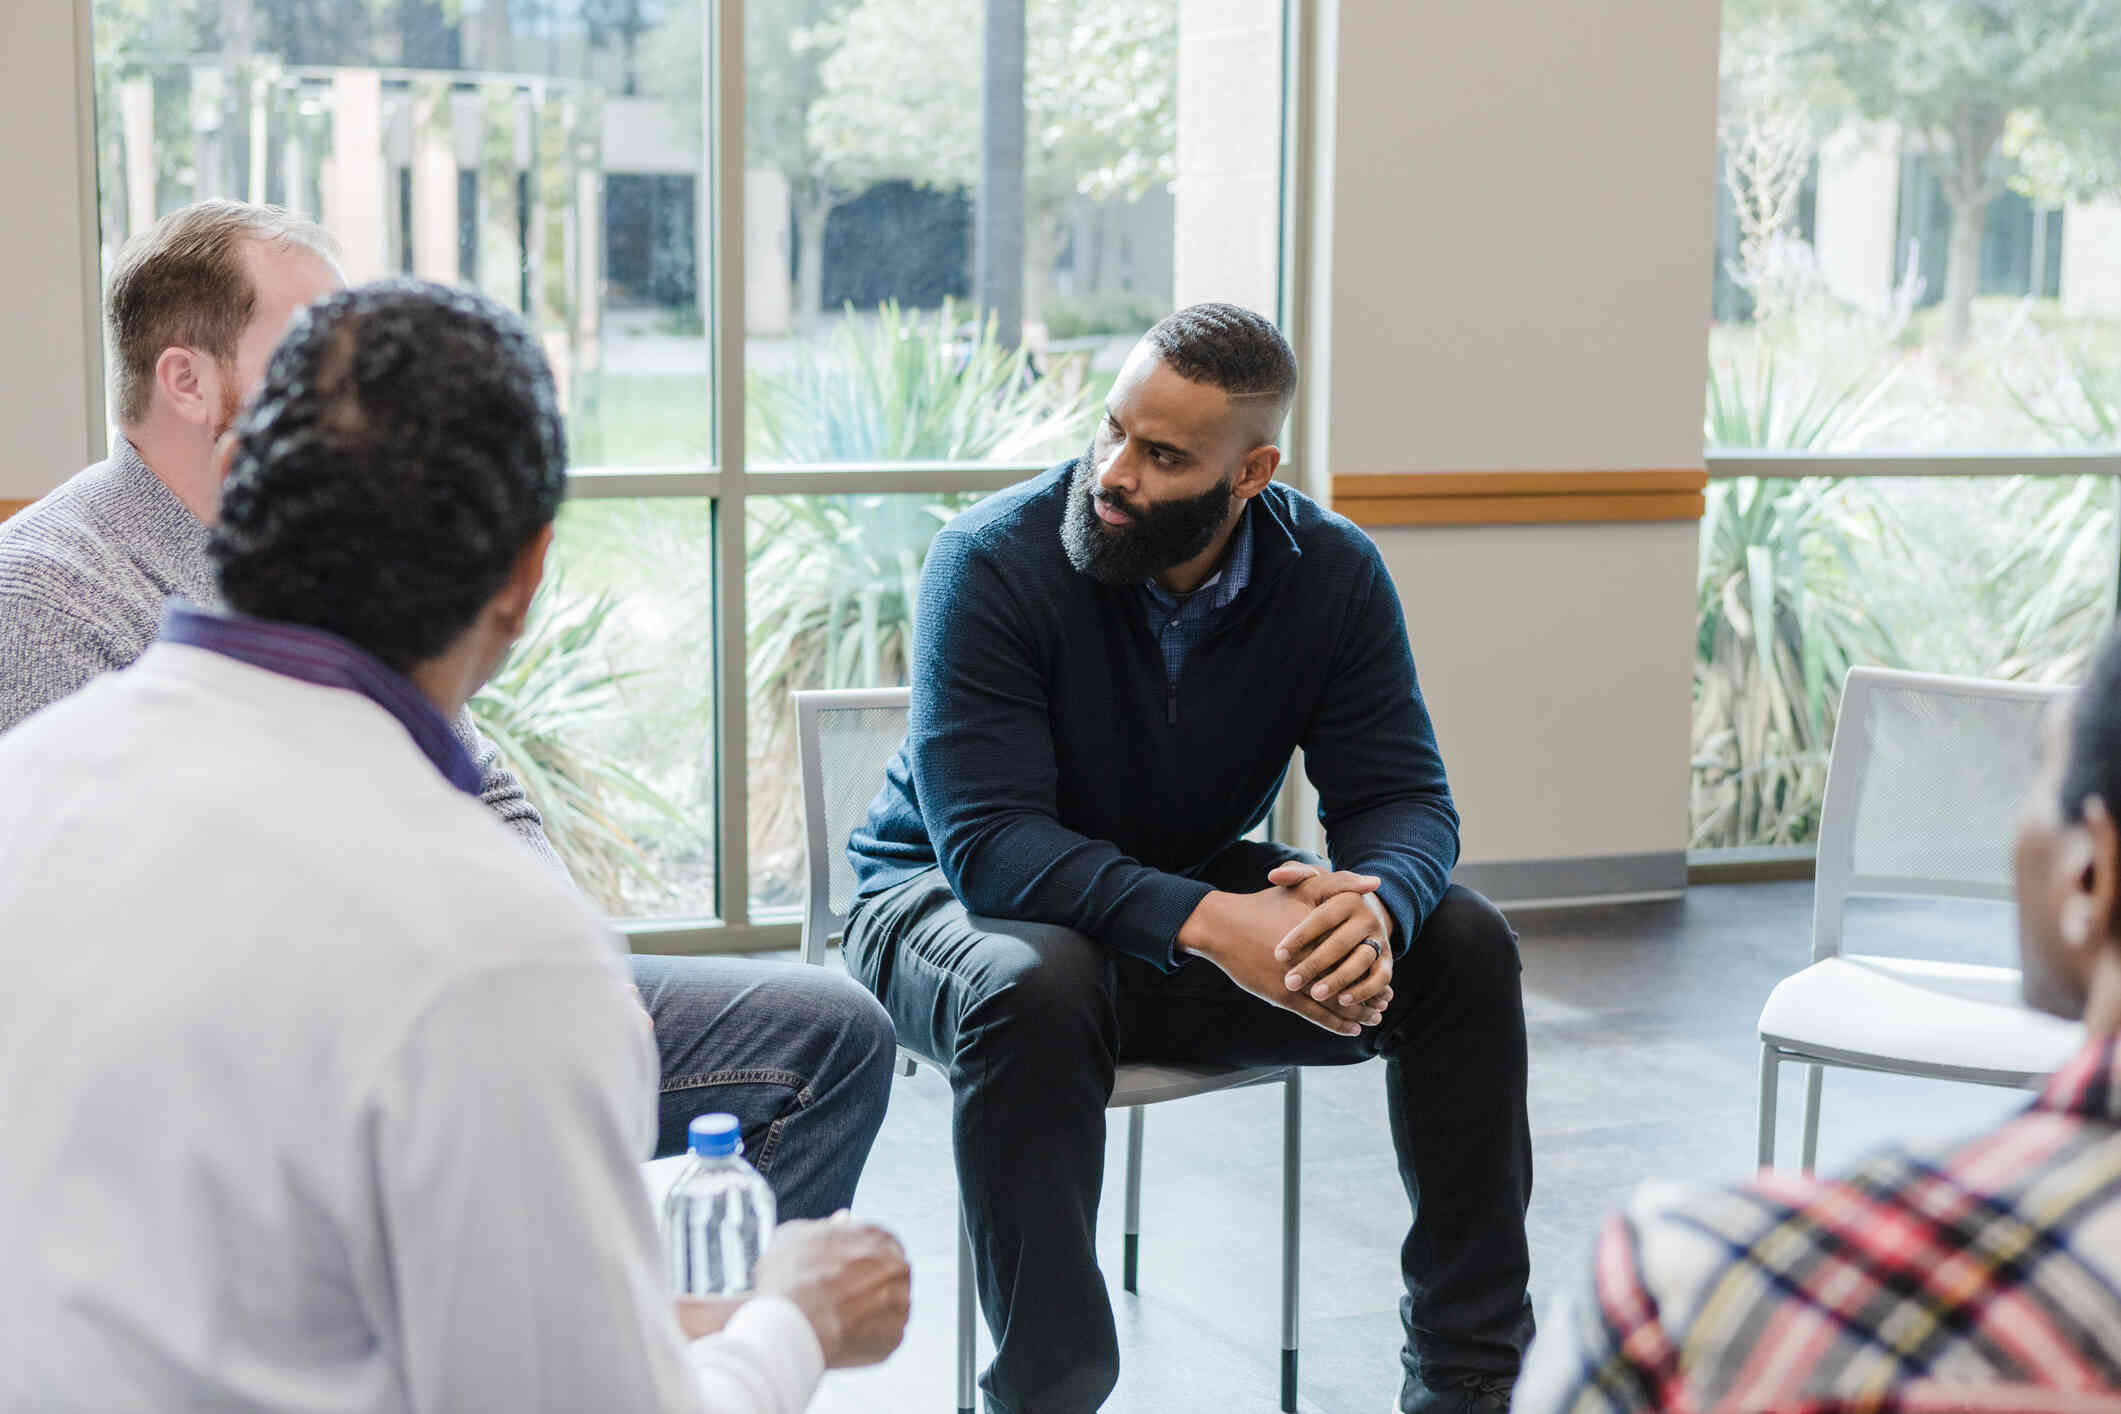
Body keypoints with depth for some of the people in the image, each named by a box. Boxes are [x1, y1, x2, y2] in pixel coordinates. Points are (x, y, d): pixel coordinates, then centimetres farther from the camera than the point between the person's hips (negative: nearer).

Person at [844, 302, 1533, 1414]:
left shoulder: (1333, 572, -10)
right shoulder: (991, 561, -23)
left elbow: (1401, 799, -12)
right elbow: (987, 839, -30)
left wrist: (1373, 908, -37)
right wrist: (1206, 924, -44)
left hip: (1199, 892, 4)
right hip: (947, 897, -4)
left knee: (1462, 944, -14)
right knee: (1034, 989, -39)